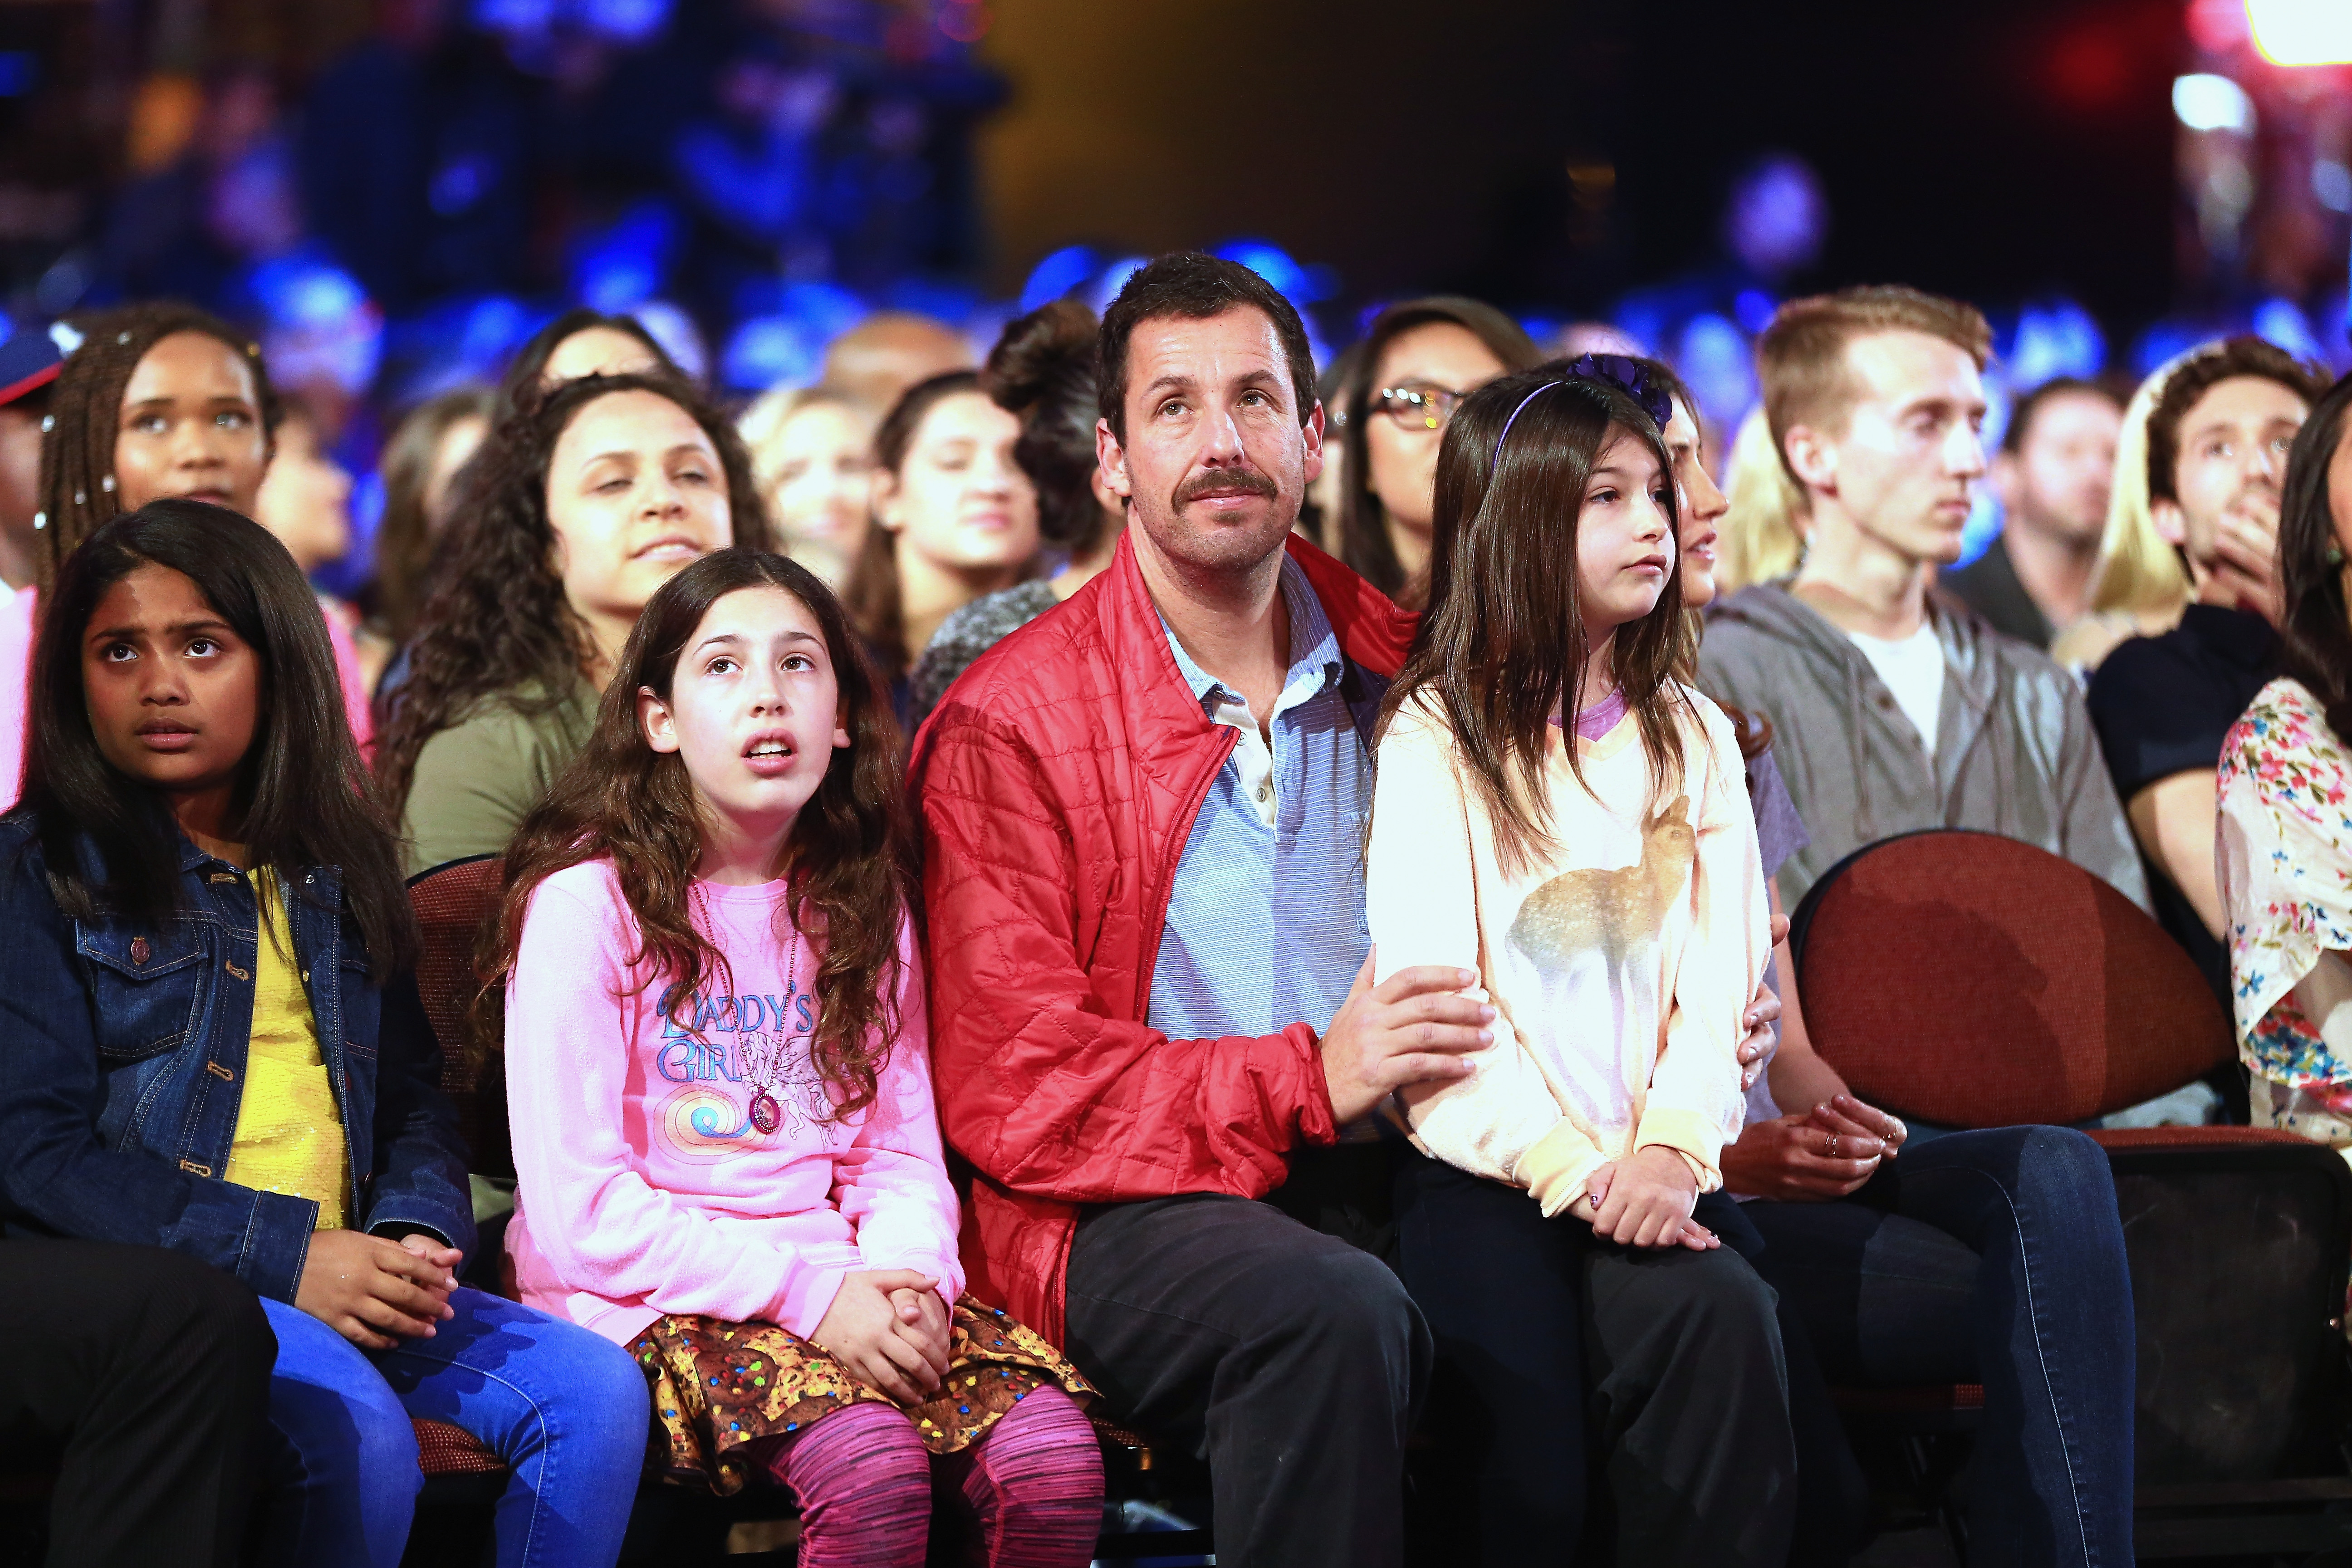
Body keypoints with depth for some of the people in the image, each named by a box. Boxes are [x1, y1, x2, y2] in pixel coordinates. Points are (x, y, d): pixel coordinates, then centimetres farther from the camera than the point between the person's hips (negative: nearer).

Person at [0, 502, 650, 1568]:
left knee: (597, 1390, -17)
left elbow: (414, 1100, 22)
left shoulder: (336, 873, 20)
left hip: (339, 1274, 5)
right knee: (358, 1431, -33)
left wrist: (414, 1232, -3)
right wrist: (284, 1257, -16)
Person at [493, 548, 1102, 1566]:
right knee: (870, 1463, -34)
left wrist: (907, 1281, -10)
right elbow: (579, 1210, -11)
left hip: (844, 1285, 5)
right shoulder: (588, 902, -5)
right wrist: (810, 1291, -18)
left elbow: (903, 1152, 13)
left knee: (1052, 1461, -23)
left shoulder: (861, 903, 14)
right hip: (647, 1295, -5)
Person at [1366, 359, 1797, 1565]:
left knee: (1725, 1319, -30)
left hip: (1649, 1168, 3)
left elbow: (1719, 978, 9)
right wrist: (1570, 1168, -15)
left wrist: (1672, 1149, -10)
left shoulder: (1691, 739, 19)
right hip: (1491, 1170, -3)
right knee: (1540, 1437, -29)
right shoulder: (1436, 738, 5)